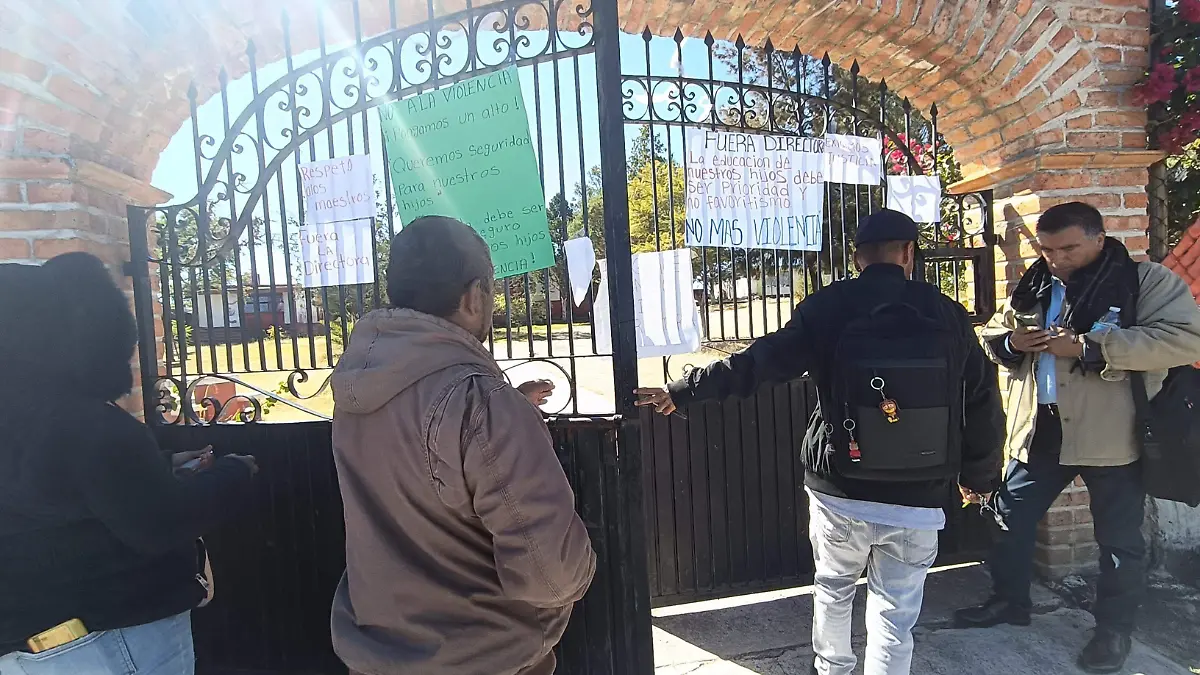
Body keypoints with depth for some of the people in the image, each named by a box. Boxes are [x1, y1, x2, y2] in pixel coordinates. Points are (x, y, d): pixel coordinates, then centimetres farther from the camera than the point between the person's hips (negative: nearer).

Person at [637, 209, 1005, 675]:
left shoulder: (828, 309, -8)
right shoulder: (947, 314, -1)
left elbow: (759, 362, -11)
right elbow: (983, 405, 4)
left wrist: (680, 392, -4)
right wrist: (980, 477, 19)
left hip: (840, 494, 0)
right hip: (918, 502, 1)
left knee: (833, 589, 24)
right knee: (895, 615, 12)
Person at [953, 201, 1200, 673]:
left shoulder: (1148, 281, -8)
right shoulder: (1032, 288, 8)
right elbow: (992, 337, 16)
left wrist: (1087, 346, -26)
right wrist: (1010, 342, -8)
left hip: (1113, 436, -4)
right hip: (1039, 432, 5)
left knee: (1119, 540, 11)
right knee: (1011, 519, 13)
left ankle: (1114, 629, 32)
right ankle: (1009, 601, 34)